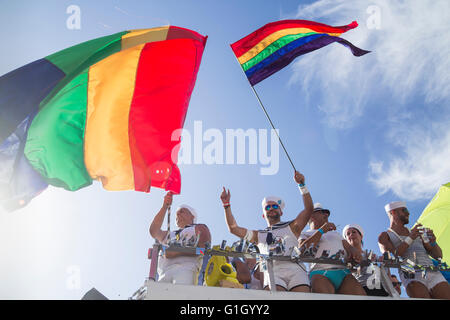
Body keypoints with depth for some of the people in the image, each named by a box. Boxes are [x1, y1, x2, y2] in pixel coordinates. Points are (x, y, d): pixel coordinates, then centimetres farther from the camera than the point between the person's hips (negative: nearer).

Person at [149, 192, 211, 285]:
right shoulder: (169, 235, 41)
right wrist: (165, 207, 18)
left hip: (186, 268, -4)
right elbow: (154, 231, 21)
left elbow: (202, 249, 5)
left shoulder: (200, 228, 26)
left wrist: (176, 252, -5)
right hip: (164, 274, 4)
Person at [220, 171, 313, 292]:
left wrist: (302, 185, 9)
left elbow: (309, 209, 15)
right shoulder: (259, 235, 32)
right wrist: (226, 205, 24)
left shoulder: (291, 227, 27)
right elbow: (233, 228, 28)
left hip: (295, 269, 0)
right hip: (273, 271, 0)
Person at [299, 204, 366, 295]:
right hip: (320, 273, -4)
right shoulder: (305, 234, 23)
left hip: (343, 272, 4)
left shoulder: (335, 233, 39)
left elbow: (349, 247, 25)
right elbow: (302, 251, 2)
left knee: (360, 296, -27)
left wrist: (354, 252, -1)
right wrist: (321, 230, 1)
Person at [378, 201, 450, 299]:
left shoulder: (417, 233, 32)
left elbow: (438, 255, 26)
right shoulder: (384, 236, 18)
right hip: (411, 276, -5)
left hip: (433, 273, 5)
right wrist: (410, 238, -11)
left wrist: (433, 242, 3)